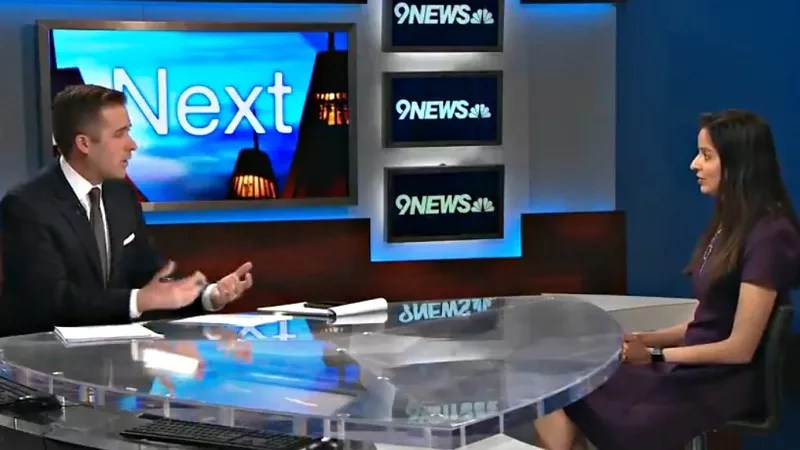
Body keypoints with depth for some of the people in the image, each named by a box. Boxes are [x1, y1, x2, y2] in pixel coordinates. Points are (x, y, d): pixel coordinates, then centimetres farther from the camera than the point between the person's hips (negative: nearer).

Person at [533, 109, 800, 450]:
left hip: (725, 382, -8)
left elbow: (739, 348, -16)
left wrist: (655, 354, -9)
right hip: (694, 368, 8)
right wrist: (646, 339, 3)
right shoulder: (729, 224, 15)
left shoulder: (769, 235, -14)